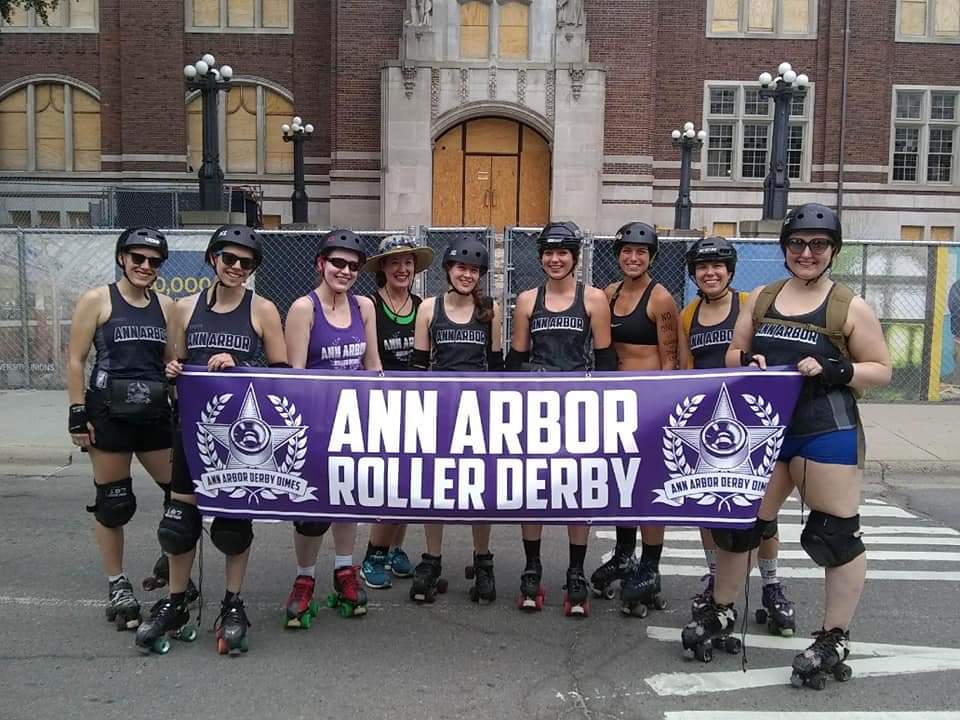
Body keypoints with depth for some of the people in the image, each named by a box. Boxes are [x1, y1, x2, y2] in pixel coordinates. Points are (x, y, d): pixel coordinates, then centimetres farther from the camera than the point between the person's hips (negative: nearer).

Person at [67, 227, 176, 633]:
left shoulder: (166, 306, 9)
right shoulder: (97, 300, -2)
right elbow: (76, 361, -3)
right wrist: (78, 412, -8)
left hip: (155, 413, 4)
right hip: (109, 413, -4)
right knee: (113, 501, 4)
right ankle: (116, 585, 19)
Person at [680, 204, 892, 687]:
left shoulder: (851, 307, -1)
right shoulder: (761, 298, 11)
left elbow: (881, 370, -1)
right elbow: (734, 353, 16)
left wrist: (834, 370, -17)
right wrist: (747, 362, -7)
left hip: (827, 433, -4)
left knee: (835, 535, 1)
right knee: (739, 522, 11)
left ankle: (834, 640, 17)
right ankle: (721, 611, 31)